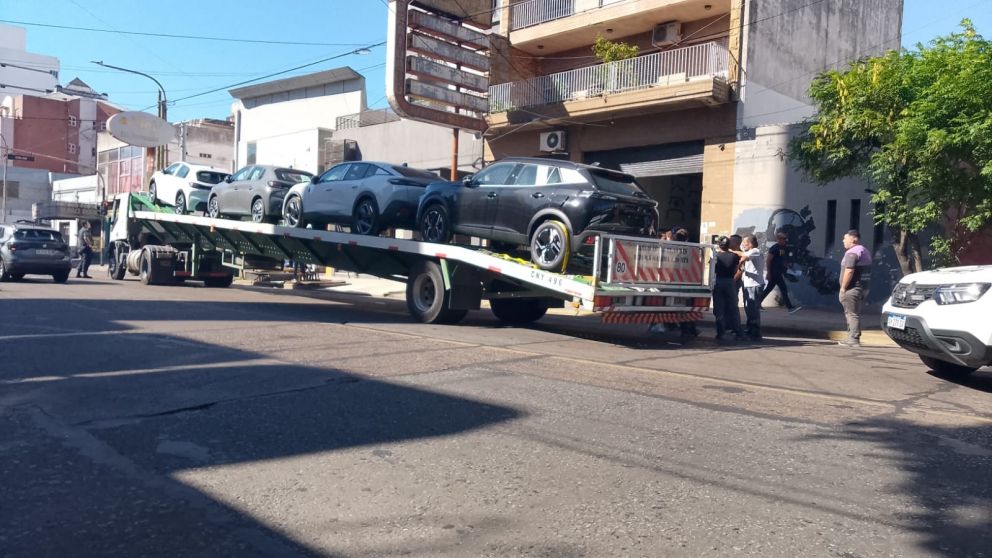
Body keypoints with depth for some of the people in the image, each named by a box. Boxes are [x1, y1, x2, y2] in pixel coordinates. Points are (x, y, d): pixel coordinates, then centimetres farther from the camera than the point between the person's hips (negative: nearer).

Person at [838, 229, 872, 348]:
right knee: (855, 314, 15)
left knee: (852, 314, -7)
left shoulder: (852, 253, -15)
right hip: (863, 288, 10)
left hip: (852, 289, -10)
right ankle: (853, 338, 21)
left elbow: (849, 271, -24)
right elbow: (864, 271, 20)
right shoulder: (865, 251, 18)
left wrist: (843, 288, -18)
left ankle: (854, 340, -8)